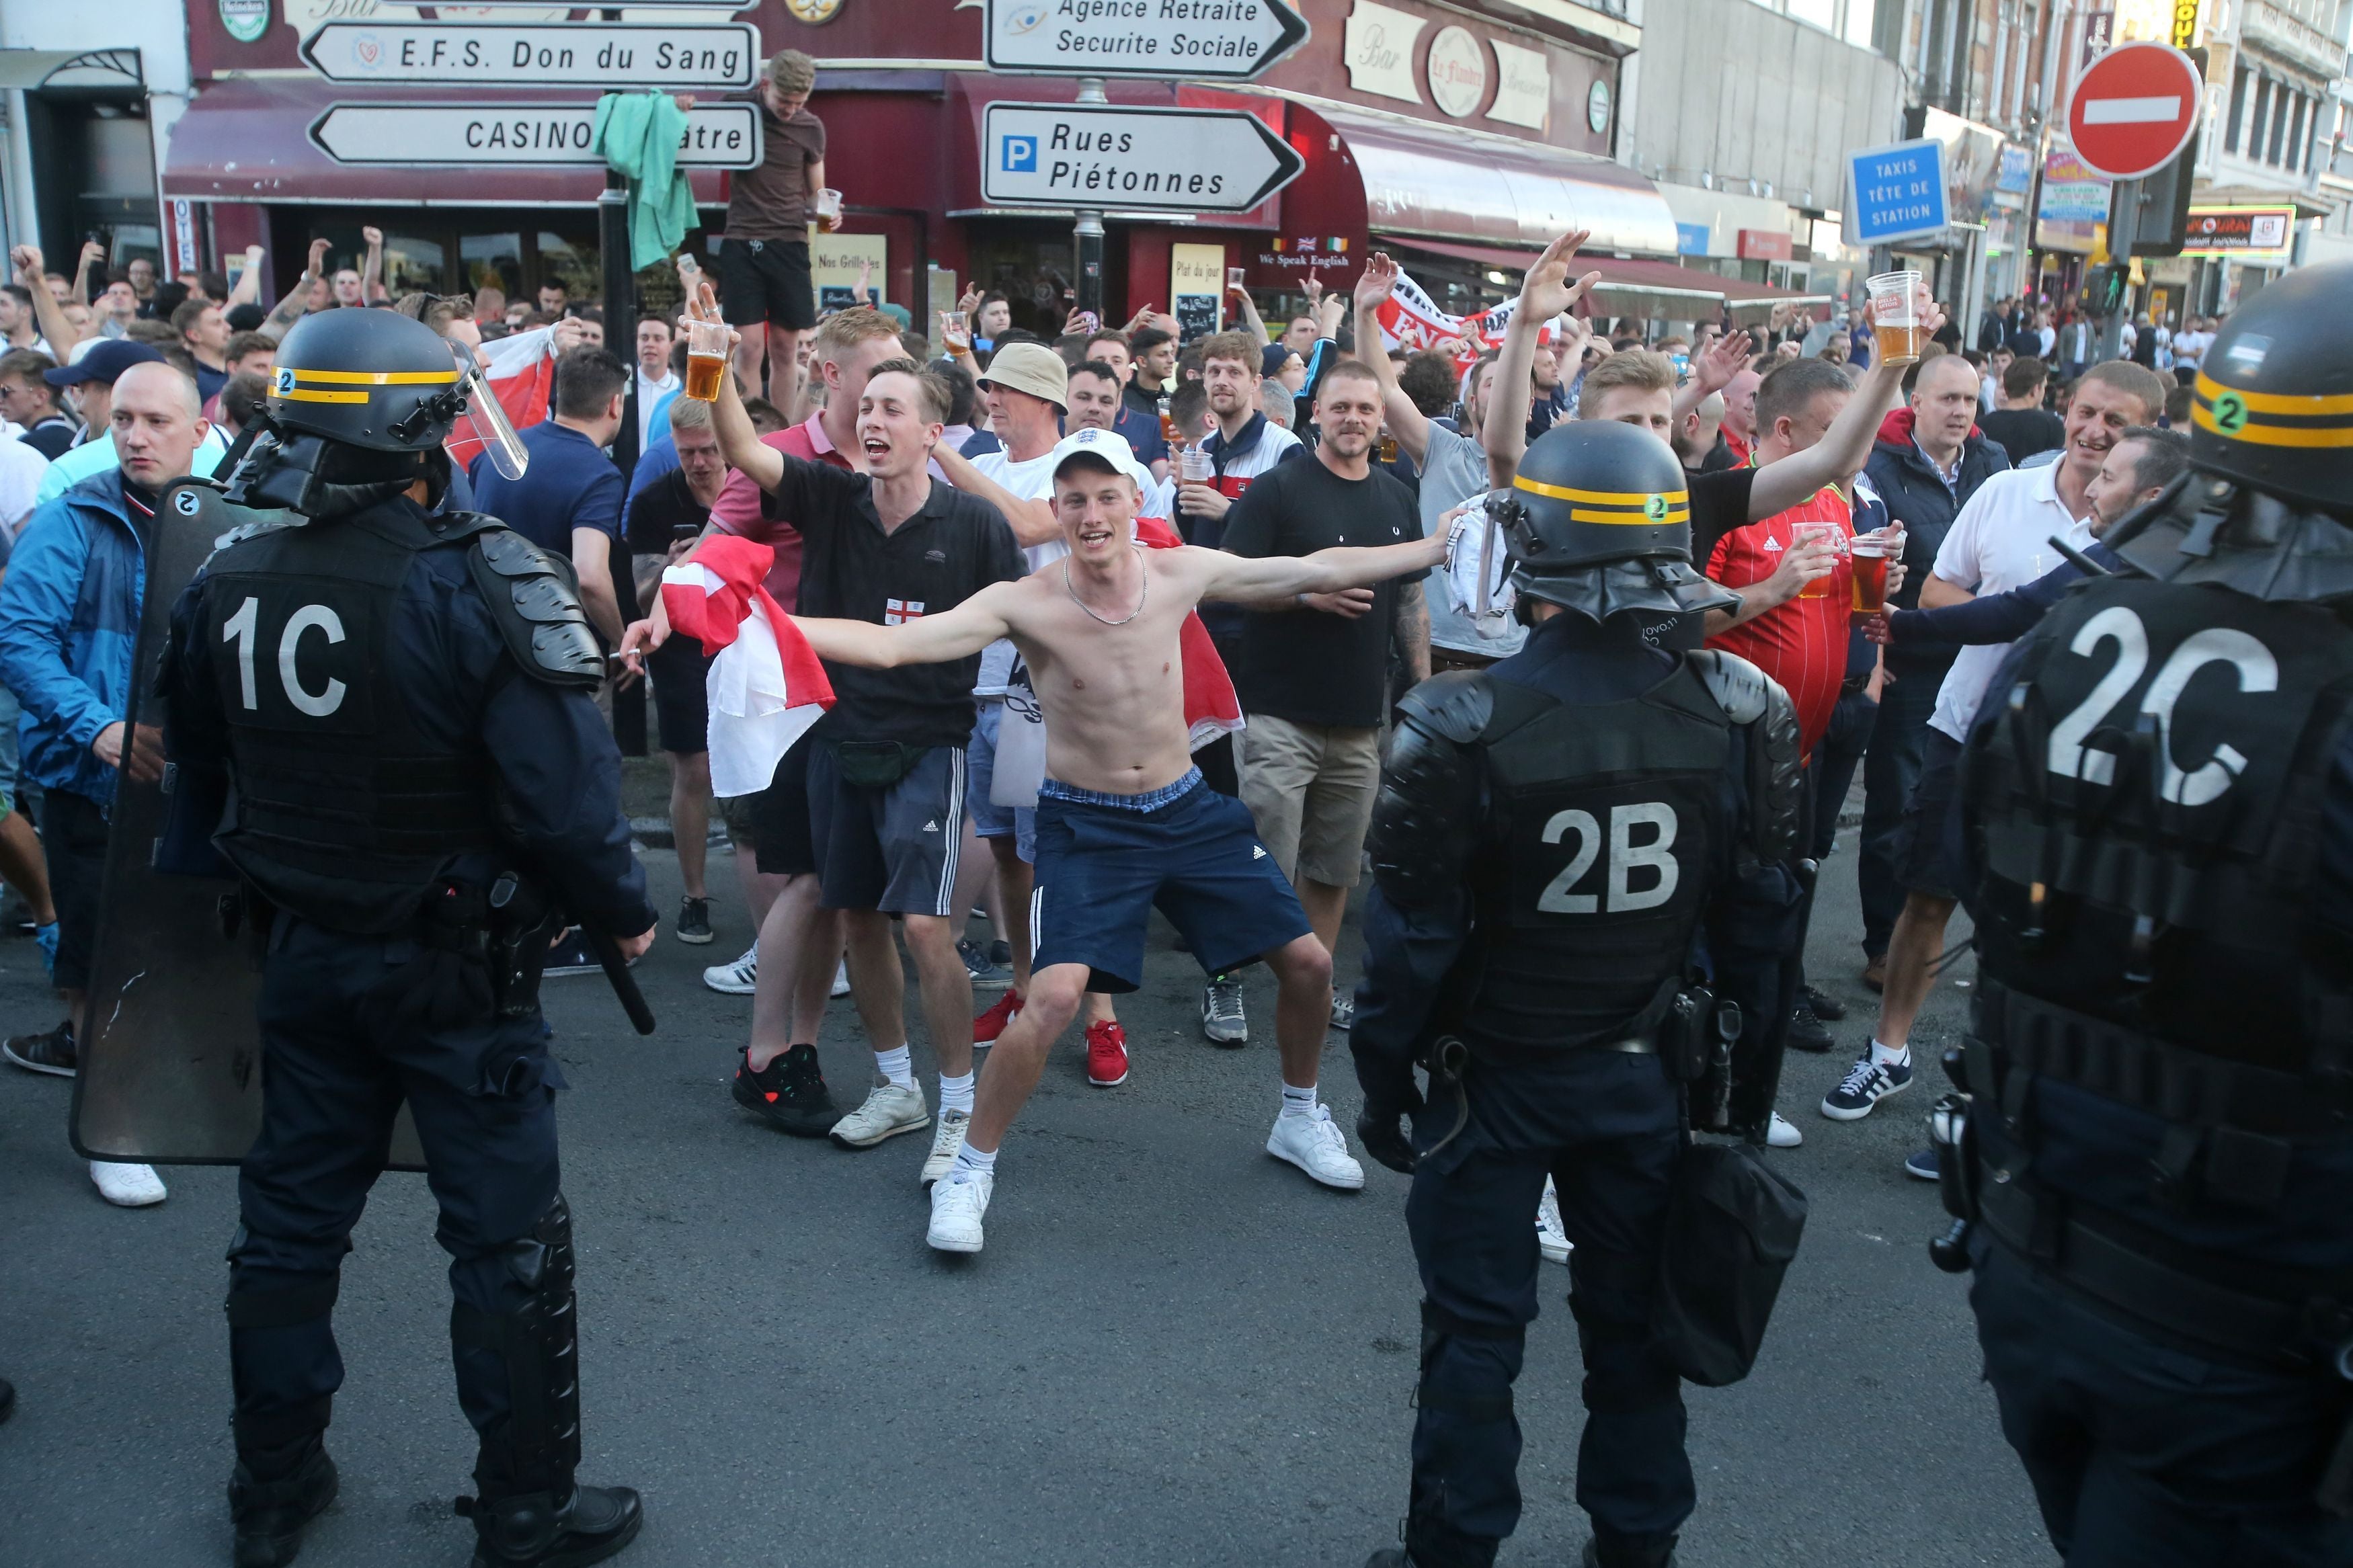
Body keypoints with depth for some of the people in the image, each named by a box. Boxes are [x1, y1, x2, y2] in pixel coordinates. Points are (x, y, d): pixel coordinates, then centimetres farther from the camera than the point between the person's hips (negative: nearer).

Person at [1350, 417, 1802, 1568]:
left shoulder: (1461, 729, -22)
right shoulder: (1739, 716, -11)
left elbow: (1413, 934, -15)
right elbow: (1756, 915, -2)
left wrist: (1383, 1076, -1)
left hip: (1494, 1079, -3)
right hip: (1647, 1075, 3)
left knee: (1475, 1328, 13)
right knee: (1631, 1319, 20)